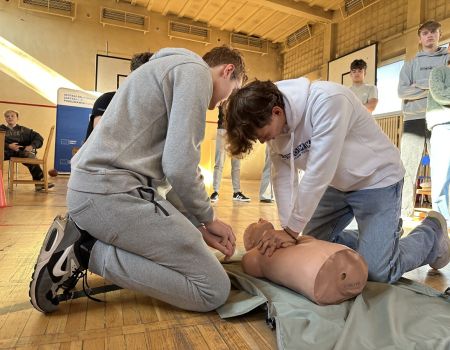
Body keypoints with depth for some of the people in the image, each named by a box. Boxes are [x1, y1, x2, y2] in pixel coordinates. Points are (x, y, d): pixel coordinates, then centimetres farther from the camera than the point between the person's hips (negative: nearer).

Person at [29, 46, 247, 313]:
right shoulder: (195, 70, -4)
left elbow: (165, 169, 20)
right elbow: (179, 166, -17)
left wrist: (198, 227, 14)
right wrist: (208, 218, 3)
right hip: (113, 192, -11)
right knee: (215, 290, -7)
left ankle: (85, 238, 10)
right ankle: (87, 251, -6)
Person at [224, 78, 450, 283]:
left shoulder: (327, 100, -33)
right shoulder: (275, 124, -11)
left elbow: (318, 174, -34)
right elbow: (282, 178, -9)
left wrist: (292, 230, -26)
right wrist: (286, 229, -17)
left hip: (376, 179, -6)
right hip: (335, 184, 7)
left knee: (377, 272, -11)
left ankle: (432, 232, 17)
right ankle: (374, 239, 26)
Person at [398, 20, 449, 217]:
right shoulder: (410, 65, 18)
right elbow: (402, 91, 2)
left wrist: (419, 87, -7)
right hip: (414, 121, 0)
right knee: (407, 168, -3)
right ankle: (404, 211, 3)